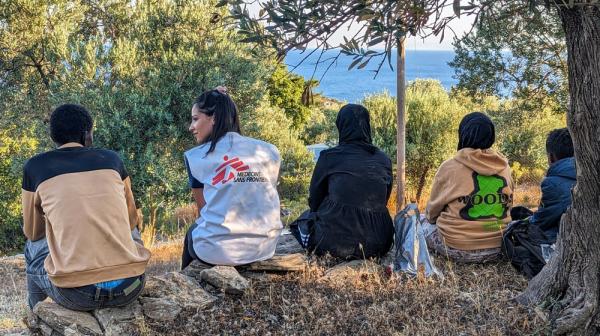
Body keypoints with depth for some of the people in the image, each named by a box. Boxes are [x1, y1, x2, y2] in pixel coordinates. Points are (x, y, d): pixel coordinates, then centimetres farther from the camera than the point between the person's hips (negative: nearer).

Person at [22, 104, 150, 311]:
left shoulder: (35, 167, 7)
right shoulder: (111, 159, 11)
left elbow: (32, 232, 21)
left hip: (76, 295, -1)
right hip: (130, 288, 1)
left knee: (33, 248, 30)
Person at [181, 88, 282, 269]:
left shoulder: (195, 157, -1)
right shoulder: (270, 151, 4)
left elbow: (203, 207, 7)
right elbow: (267, 202, 12)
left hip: (216, 251, -3)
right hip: (264, 248, 3)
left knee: (192, 233, 30)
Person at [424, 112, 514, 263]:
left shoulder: (450, 166, -11)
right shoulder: (504, 167, 0)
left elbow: (432, 211, 0)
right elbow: (507, 206, 13)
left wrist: (429, 217, 22)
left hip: (458, 249, -4)